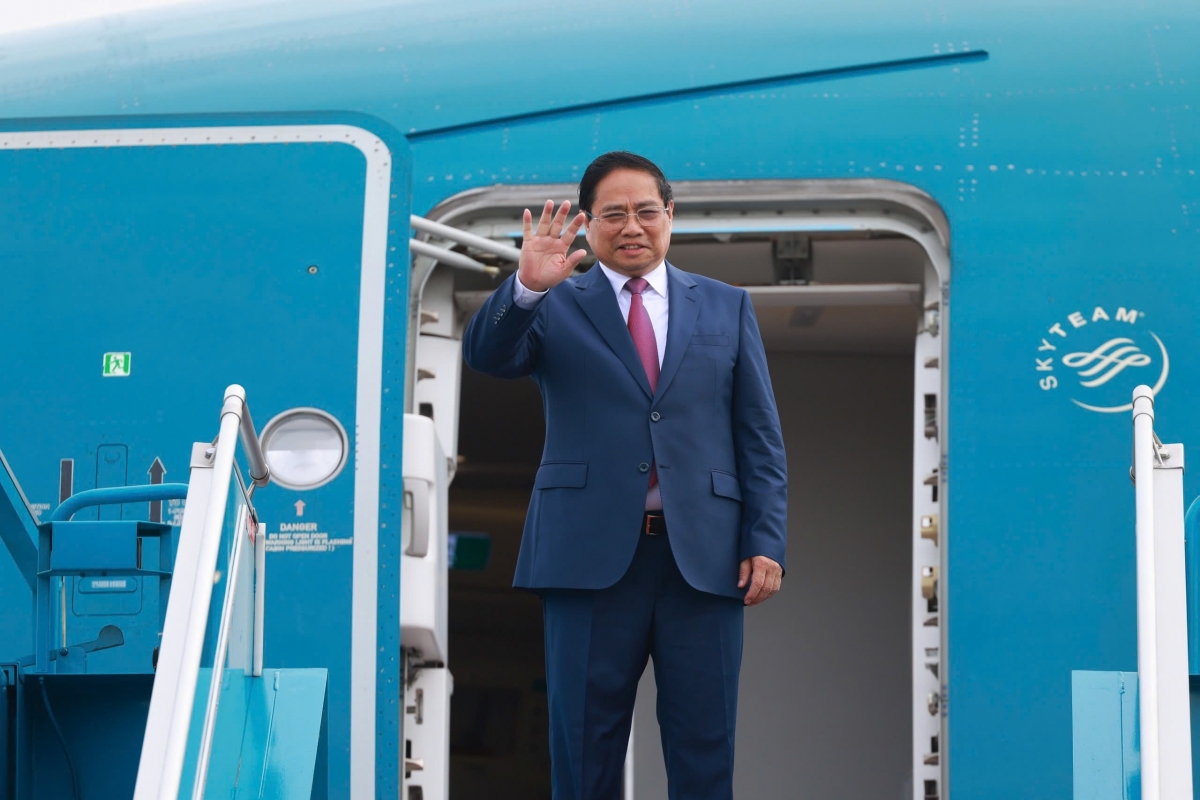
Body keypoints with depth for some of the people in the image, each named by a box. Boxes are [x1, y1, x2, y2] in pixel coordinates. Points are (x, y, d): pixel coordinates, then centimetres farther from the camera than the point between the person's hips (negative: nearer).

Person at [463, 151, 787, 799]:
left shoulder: (726, 307, 14)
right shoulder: (555, 307, 9)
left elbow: (760, 437, 10)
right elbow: (486, 355, -10)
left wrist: (766, 541, 0)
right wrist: (526, 286, -28)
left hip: (703, 556, 1)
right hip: (591, 553, -1)